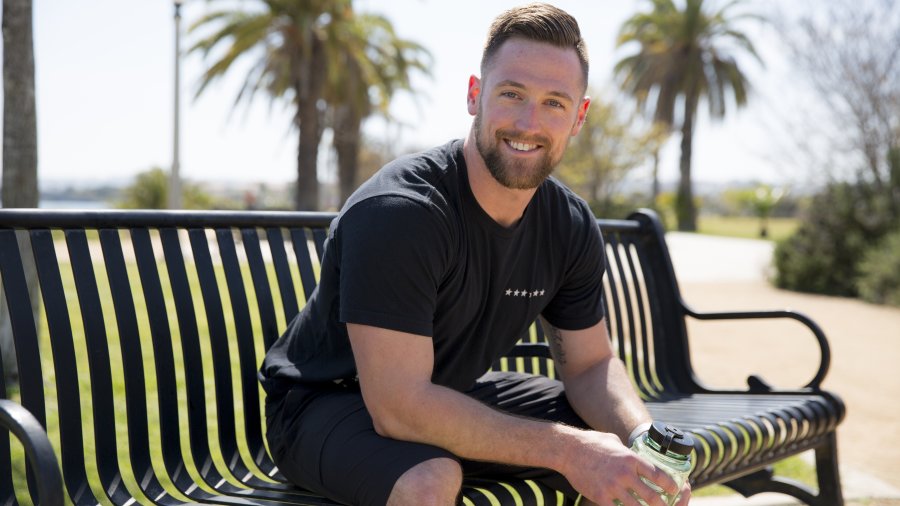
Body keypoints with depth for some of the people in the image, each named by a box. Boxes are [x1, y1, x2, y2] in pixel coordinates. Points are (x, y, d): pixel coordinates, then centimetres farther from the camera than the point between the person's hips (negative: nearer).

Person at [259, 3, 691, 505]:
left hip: (454, 394, 6)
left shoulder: (572, 227, -8)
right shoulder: (397, 212, -30)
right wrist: (564, 448, -33)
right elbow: (399, 407, -33)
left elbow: (592, 364, 2)